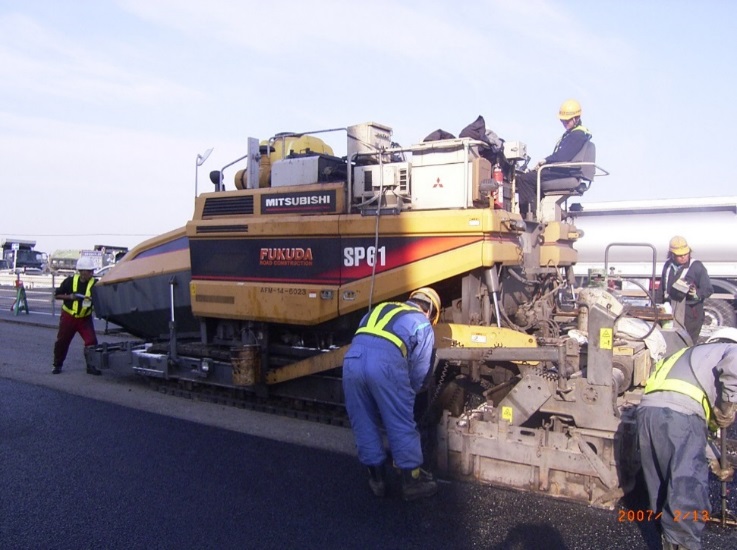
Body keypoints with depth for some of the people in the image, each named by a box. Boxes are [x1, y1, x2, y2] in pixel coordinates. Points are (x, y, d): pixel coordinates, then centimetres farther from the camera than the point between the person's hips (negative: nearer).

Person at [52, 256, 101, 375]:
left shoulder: (95, 283, -9)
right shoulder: (70, 281, -8)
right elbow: (57, 295, 0)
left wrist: (92, 299, -32)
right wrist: (69, 297, -17)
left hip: (85, 318, 0)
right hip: (68, 316, 0)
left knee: (91, 341, -10)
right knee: (62, 341, 8)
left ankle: (91, 366, 1)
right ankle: (57, 364, 27)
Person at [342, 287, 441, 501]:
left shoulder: (381, 308, 34)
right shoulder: (423, 325, 21)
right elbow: (419, 371, 20)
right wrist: (407, 395, 38)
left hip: (352, 359, 5)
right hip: (385, 363, -4)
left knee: (364, 424, 18)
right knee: (402, 425, 11)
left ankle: (377, 477, 29)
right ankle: (412, 480, 23)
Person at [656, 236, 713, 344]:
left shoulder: (697, 267, -5)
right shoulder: (668, 265, 10)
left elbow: (708, 290, -5)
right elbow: (662, 288, 20)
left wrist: (697, 294, -25)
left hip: (690, 317, -5)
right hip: (670, 315, 5)